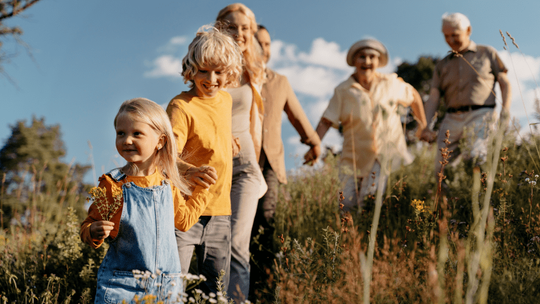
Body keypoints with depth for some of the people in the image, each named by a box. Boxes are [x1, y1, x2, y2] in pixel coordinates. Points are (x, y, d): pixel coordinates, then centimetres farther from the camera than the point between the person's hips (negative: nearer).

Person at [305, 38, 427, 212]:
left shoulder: (391, 84, 0)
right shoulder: (343, 91, -3)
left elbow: (414, 96, 17)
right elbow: (326, 121, -5)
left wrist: (423, 125, 20)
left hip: (386, 155, 0)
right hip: (355, 159, 1)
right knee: (347, 206, -2)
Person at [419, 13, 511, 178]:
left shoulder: (487, 53, 16)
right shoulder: (442, 65, 21)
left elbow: (505, 83, 13)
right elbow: (433, 98, 11)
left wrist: (506, 108, -6)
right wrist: (426, 127, -5)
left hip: (480, 114, -3)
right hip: (452, 119, 3)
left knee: (477, 157, -27)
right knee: (442, 167, -5)